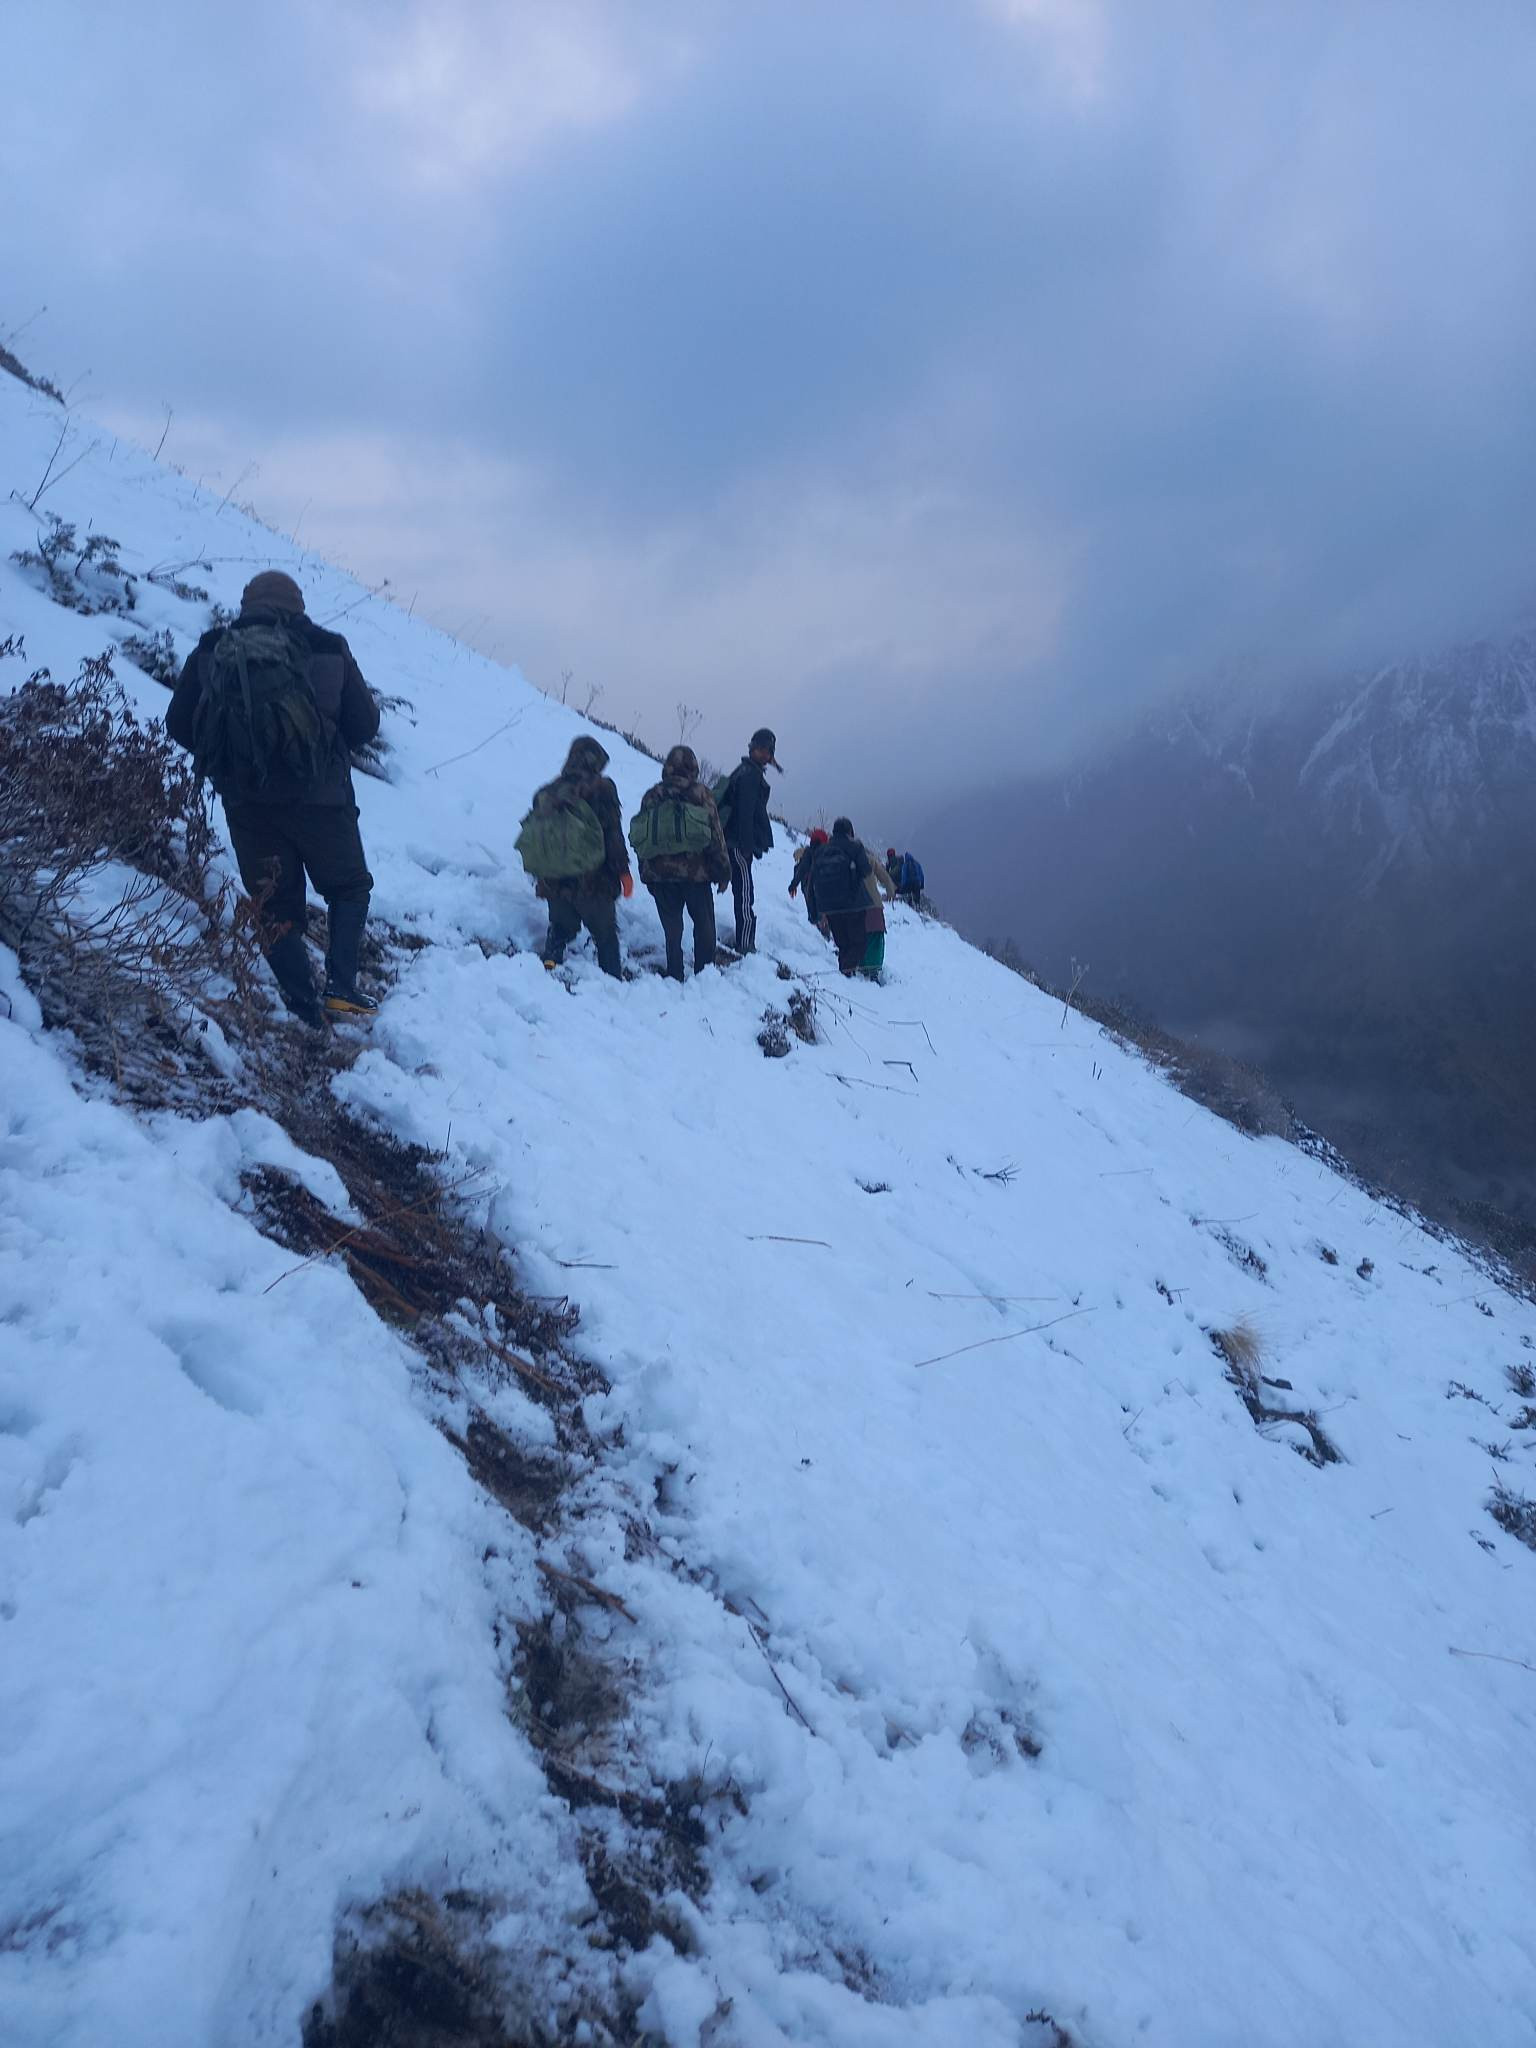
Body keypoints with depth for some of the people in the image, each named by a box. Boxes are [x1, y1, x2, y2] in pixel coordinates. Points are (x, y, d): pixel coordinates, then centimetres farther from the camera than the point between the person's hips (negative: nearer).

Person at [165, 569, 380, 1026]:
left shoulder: (211, 653, 3)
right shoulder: (329, 651, 0)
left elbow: (179, 725, 6)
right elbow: (365, 724, 4)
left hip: (245, 800, 1)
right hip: (318, 796, -1)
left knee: (274, 903, 10)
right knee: (348, 888, 16)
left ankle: (303, 1004, 1)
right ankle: (341, 986, 0)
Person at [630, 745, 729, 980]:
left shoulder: (652, 796, 6)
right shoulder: (700, 794, -3)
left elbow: (639, 839, 8)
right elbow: (715, 836, -5)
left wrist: (647, 874, 14)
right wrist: (723, 870, 3)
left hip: (659, 874, 3)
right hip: (696, 872, -3)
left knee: (672, 929, 10)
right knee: (704, 925, 10)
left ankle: (675, 976, 8)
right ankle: (704, 973, 9)